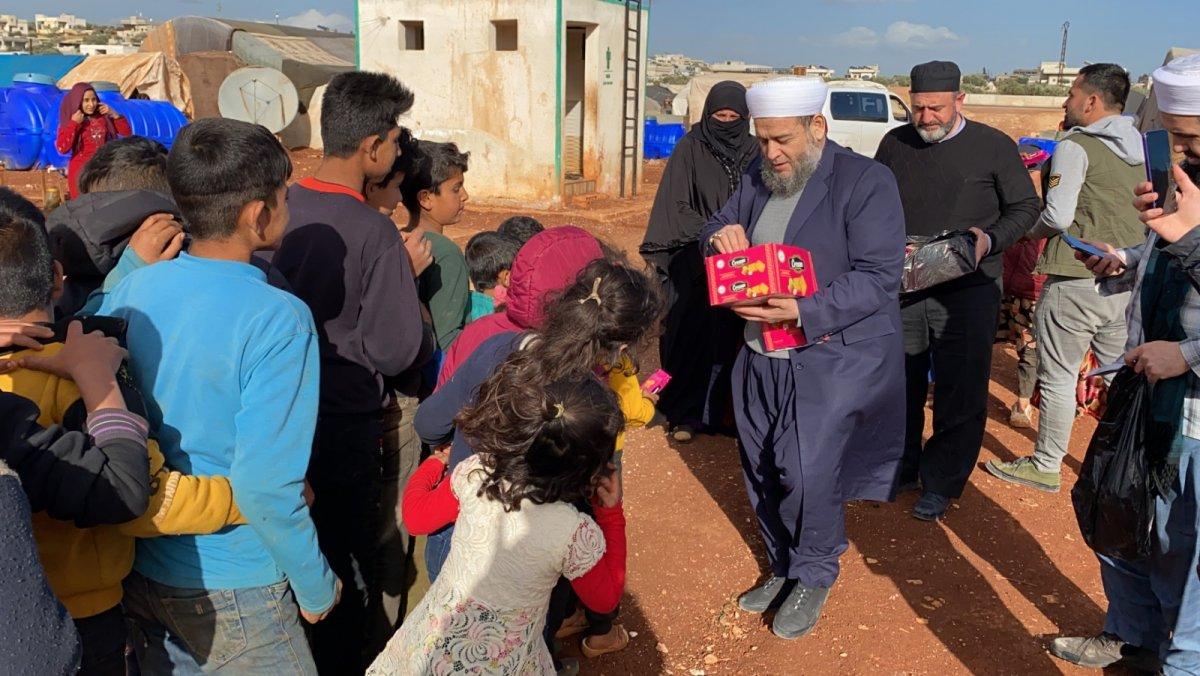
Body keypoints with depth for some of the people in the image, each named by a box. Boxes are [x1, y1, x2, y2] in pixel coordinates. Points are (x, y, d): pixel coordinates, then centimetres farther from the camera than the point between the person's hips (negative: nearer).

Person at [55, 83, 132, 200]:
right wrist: (73, 124, -16)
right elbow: (62, 149, -18)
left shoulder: (103, 117, 5)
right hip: (81, 171, -3)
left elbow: (127, 133, 7)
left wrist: (113, 114, -3)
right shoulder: (69, 122, -4)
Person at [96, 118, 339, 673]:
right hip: (231, 591, -5)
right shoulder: (278, 320, -24)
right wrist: (317, 588, -12)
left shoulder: (131, 290, -6)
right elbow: (264, 486, -25)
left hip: (137, 571, 6)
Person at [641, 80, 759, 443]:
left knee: (729, 335, 3)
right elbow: (675, 206, -4)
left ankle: (719, 409, 16)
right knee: (691, 333, -3)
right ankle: (685, 412, 7)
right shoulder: (690, 148, -1)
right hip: (694, 262, -2)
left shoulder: (753, 152, 7)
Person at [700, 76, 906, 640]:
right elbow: (717, 226, 17)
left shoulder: (865, 182, -12)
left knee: (806, 472, -9)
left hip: (830, 359, -6)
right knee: (761, 469, 14)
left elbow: (878, 277, -18)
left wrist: (802, 312, -29)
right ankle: (784, 567, 36)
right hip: (759, 358, 7)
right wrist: (720, 237, -10)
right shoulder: (758, 177, 8)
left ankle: (814, 577, 18)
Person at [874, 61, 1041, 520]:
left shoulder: (993, 146, -3)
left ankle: (941, 483, 18)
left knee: (959, 392, 2)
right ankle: (901, 468, 31)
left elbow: (1025, 207, 2)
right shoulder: (894, 144, 5)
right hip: (901, 288, 3)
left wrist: (990, 240, -16)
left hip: (967, 290, -3)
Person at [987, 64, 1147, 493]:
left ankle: (1046, 466, 13)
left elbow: (1058, 216, -19)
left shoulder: (1076, 147, -11)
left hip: (1076, 281, -7)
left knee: (1059, 377, 3)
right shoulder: (1143, 149, 11)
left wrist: (1034, 231, 1)